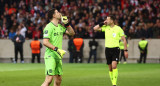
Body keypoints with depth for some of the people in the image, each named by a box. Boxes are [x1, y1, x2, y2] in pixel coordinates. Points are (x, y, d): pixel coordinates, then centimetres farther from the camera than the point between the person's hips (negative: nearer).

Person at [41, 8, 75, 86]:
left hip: (58, 56, 8)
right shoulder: (49, 27, -10)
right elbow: (45, 42, -19)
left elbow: (72, 33, 20)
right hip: (50, 56, -8)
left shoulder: (60, 27, 15)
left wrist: (67, 24, 6)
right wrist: (57, 49, -25)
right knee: (49, 80, -17)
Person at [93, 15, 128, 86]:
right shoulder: (105, 27, 6)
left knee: (114, 66, -19)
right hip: (108, 49, 4)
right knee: (110, 68, 7)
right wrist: (102, 23, 0)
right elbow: (95, 28, 10)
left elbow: (124, 40, 0)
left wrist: (125, 50, -3)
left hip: (115, 49, -4)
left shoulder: (118, 29, -4)